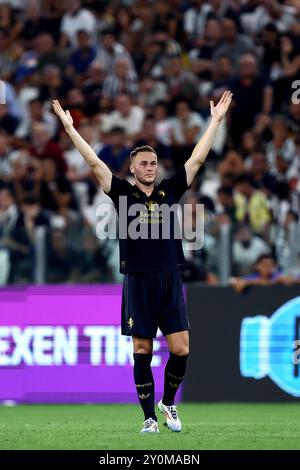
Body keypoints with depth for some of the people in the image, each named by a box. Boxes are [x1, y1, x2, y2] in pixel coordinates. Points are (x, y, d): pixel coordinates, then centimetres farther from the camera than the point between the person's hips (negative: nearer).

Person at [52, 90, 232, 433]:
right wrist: (70, 127, -3)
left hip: (170, 281, 2)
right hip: (138, 283, -2)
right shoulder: (123, 193, 2)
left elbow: (197, 159, 11)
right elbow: (94, 162, 0)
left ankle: (168, 402, 20)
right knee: (142, 353, 2)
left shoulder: (169, 190, 8)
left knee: (181, 350, -3)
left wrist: (216, 121, 11)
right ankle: (149, 416, 10)